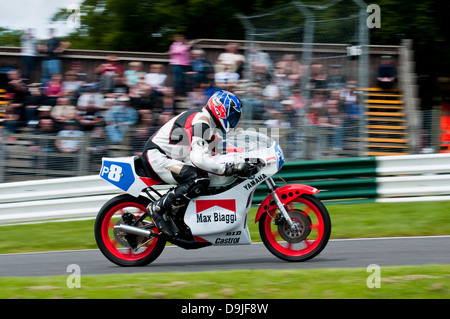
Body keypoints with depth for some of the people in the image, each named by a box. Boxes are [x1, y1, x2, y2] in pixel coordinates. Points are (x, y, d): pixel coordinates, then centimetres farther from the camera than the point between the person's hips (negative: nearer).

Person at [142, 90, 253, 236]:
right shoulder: (200, 122, -20)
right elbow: (199, 158, -32)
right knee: (199, 181, -27)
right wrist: (230, 169, -31)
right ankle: (157, 208, -18)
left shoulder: (202, 118, 13)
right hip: (155, 157, -11)